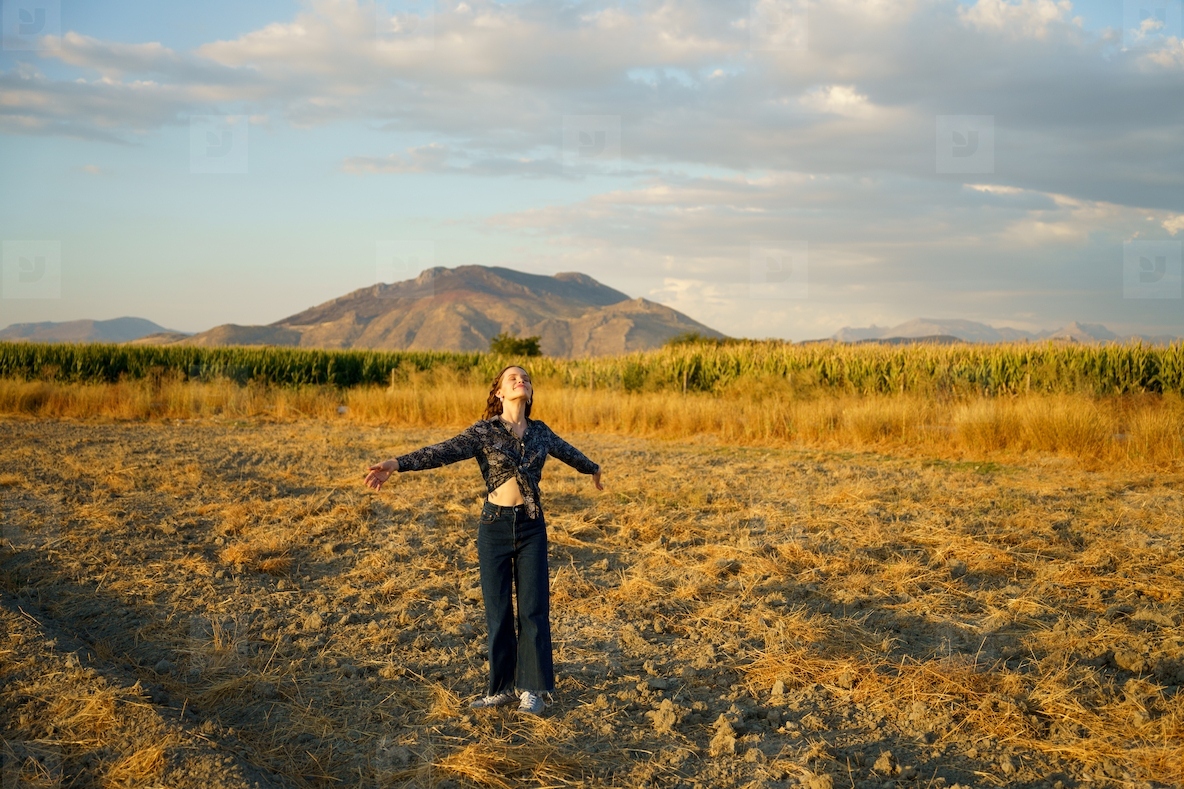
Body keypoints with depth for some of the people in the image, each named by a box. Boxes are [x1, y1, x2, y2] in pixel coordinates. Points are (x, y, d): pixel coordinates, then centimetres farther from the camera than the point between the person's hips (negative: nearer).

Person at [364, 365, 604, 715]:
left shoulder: (540, 431, 7)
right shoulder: (484, 431, -4)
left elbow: (567, 451, 27)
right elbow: (443, 451, -17)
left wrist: (593, 469, 46)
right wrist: (397, 463, -33)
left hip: (532, 526, 2)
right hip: (496, 525, -2)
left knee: (533, 607, 2)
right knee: (497, 609, 4)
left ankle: (531, 689, 12)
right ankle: (502, 687, 16)